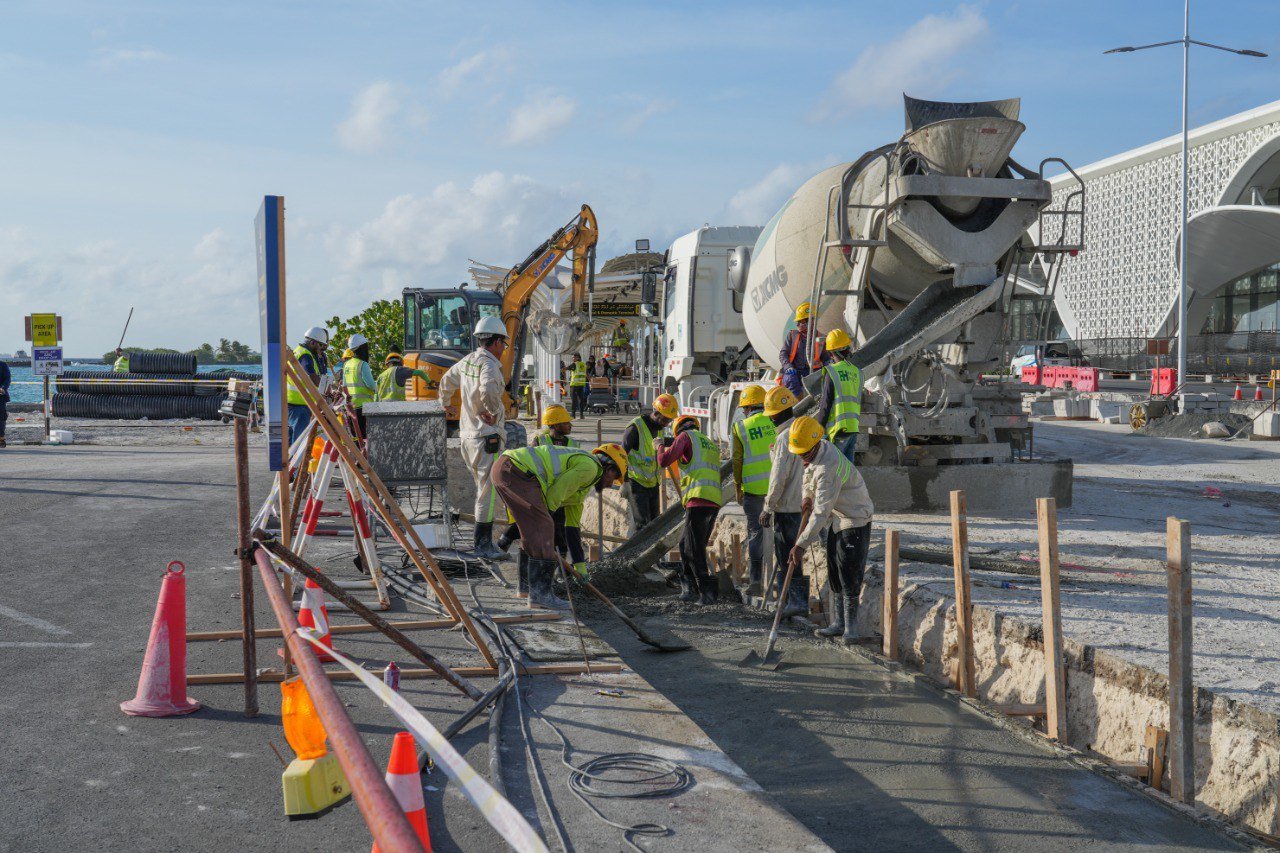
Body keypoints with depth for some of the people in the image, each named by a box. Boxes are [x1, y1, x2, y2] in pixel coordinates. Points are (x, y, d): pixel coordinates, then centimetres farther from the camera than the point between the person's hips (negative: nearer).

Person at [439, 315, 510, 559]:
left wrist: (447, 405, 46)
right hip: (486, 436, -9)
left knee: (483, 488, 16)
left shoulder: (467, 361, 12)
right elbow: (488, 390, -36)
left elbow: (446, 382, 28)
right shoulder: (489, 364, -15)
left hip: (467, 434, 9)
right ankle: (483, 543, -3)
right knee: (489, 490, -5)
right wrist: (493, 412, -18)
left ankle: (485, 540, 21)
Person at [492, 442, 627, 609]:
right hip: (516, 471, -10)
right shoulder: (589, 466, -2)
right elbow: (552, 496, -7)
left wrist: (580, 565, 36)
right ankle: (540, 592, -12)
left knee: (532, 528, 20)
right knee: (542, 527, -11)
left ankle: (526, 583, 29)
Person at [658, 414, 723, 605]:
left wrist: (661, 448, 18)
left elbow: (664, 461, -1)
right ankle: (689, 588, 17)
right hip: (715, 502, 8)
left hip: (698, 499, -8)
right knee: (685, 545, 18)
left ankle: (708, 593, -8)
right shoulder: (711, 444, 26)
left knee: (694, 550, -5)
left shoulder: (686, 436, 5)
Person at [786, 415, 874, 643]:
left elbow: (821, 512, -33)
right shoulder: (822, 447, -1)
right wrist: (808, 495, 9)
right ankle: (838, 622, 19)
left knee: (849, 575, -10)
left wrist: (801, 544, -32)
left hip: (855, 520, -10)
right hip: (837, 519, 10)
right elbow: (809, 473, 24)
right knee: (834, 573, 11)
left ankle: (850, 627, -2)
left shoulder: (827, 467, -31)